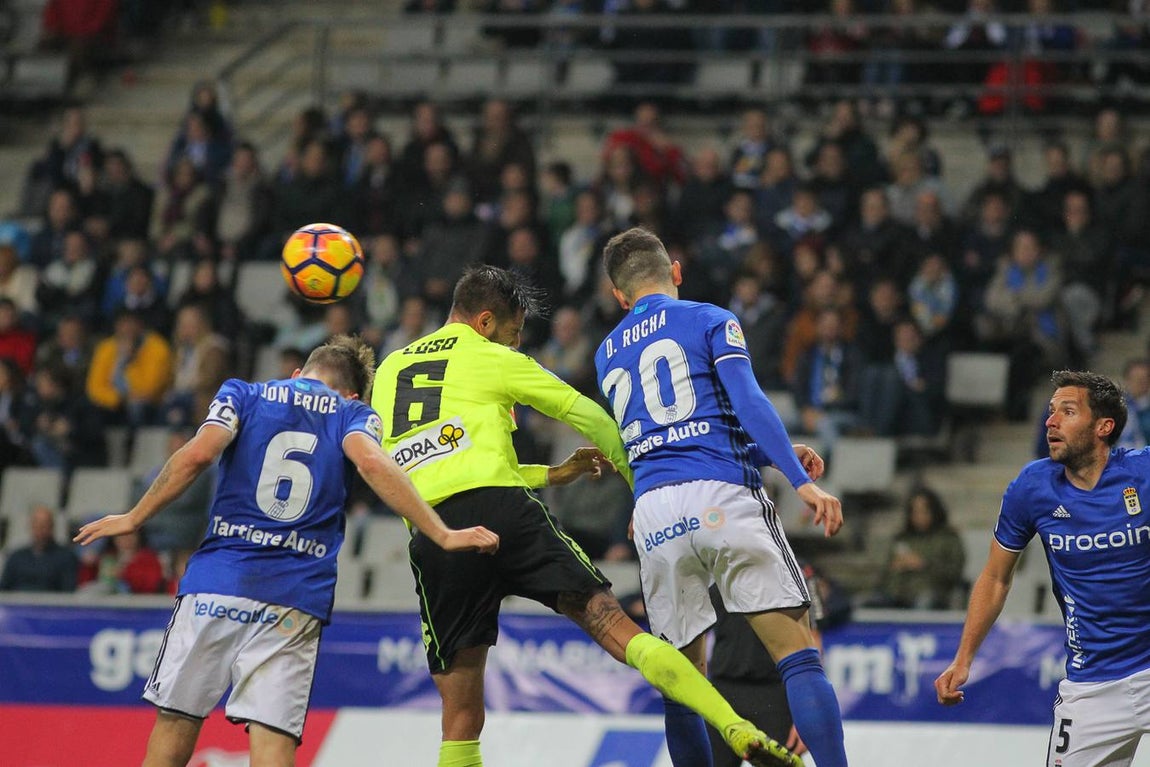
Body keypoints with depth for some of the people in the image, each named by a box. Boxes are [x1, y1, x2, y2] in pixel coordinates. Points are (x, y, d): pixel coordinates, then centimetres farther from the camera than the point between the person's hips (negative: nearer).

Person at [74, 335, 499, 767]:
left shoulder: (242, 395, 15)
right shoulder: (353, 414, 14)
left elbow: (198, 455, -2)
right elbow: (372, 463, -7)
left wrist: (134, 519, 5)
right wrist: (442, 534, -8)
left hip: (216, 583, 0)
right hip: (296, 598, 0)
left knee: (176, 722, 9)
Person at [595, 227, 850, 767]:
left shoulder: (607, 355, 25)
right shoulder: (709, 320, 9)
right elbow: (747, 403, -7)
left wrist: (770, 454, 32)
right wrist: (801, 481, -12)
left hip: (653, 517, 4)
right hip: (722, 499, -4)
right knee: (799, 659, -8)